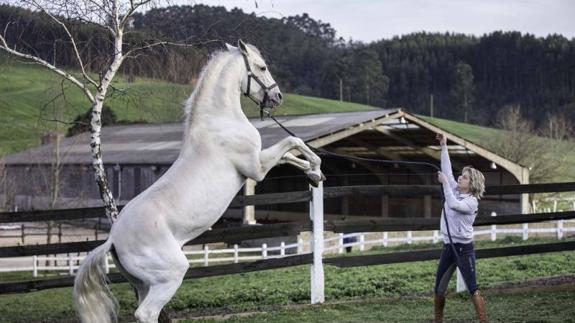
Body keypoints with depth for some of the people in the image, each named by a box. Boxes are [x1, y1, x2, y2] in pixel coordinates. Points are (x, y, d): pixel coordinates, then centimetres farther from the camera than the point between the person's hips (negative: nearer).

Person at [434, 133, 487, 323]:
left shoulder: (472, 201, -13)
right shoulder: (455, 191, 7)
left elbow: (453, 204, -29)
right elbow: (447, 171, 7)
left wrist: (445, 183, -25)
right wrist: (443, 147, 4)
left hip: (464, 249, -7)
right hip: (448, 247, 7)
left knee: (472, 289, -9)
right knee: (439, 289, 11)